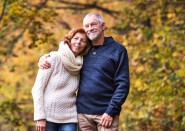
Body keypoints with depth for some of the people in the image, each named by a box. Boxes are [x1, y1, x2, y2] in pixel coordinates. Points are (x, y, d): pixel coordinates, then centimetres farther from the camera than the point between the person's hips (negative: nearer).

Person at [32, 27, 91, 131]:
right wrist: (40, 117, -14)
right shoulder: (54, 57, -7)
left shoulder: (80, 65, 5)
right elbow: (37, 88, -9)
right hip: (48, 116, -3)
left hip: (69, 118, 3)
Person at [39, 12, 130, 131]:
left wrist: (111, 111, -13)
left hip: (106, 114, -4)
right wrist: (44, 58, 1)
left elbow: (123, 84, -5)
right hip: (83, 113, 4)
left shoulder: (118, 50, 1)